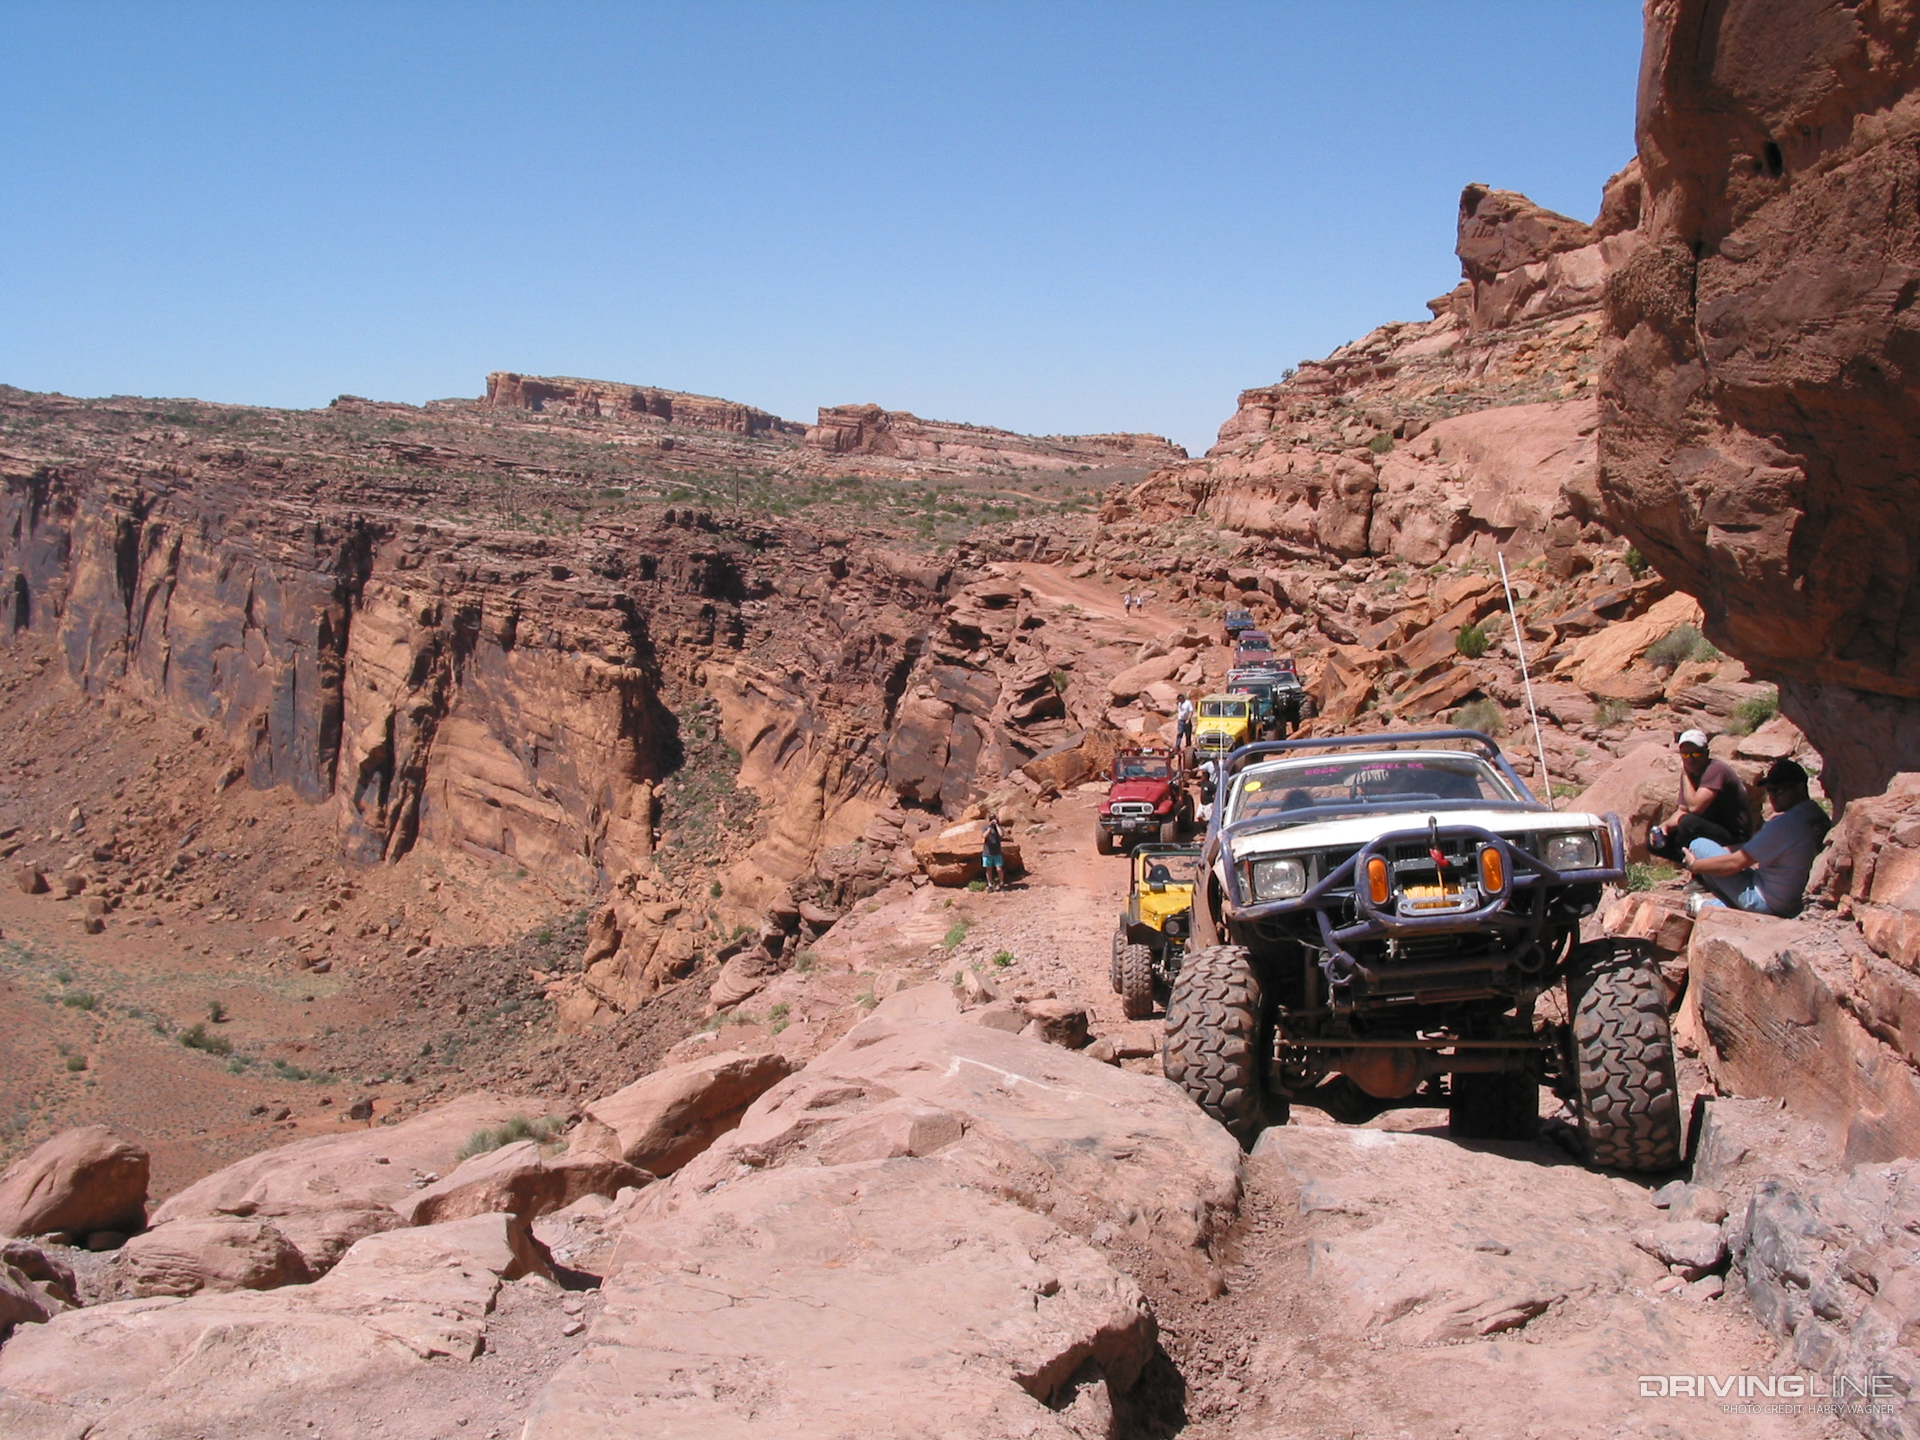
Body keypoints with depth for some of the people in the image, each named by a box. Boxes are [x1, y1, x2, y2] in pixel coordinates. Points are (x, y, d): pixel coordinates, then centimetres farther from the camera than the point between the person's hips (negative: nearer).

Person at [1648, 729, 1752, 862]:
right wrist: (1664, 825, -12)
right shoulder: (1690, 773, 5)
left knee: (1688, 822, -34)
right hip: (1709, 830, 9)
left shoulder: (1715, 770, -21)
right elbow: (1682, 810, 9)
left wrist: (1685, 775, -19)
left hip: (1734, 836, -8)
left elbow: (1694, 807, -31)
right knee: (1655, 842, 1)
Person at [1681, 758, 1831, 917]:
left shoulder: (1784, 824, -26)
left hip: (1765, 902, -9)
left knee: (1699, 845, -3)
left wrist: (1694, 865, -6)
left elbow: (1734, 863, -20)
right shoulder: (1821, 818, 2)